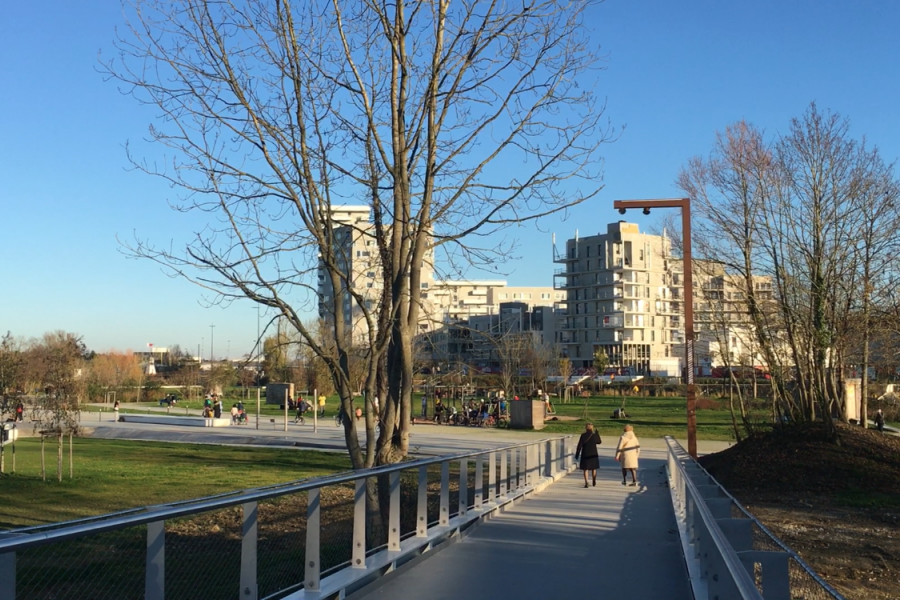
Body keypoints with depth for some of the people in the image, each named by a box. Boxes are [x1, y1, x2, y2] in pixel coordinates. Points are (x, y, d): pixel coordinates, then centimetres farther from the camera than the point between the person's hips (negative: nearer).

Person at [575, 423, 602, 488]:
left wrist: (577, 455, -2)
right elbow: (599, 442, 14)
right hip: (593, 455, 2)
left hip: (585, 454, -2)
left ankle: (586, 482, -6)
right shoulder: (594, 435, -7)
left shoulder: (583, 435, -11)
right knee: (593, 468, 19)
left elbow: (579, 446, -10)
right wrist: (597, 433, 21)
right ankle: (594, 481, 28)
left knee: (585, 469, 5)